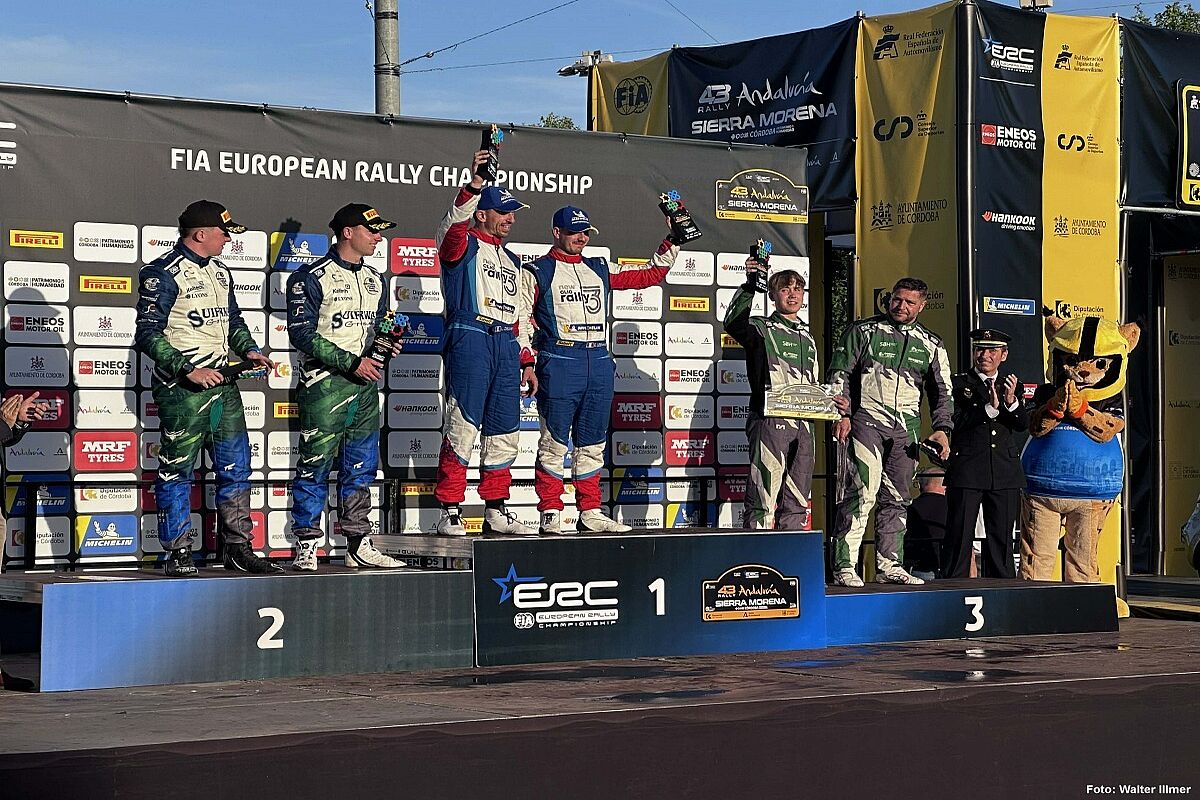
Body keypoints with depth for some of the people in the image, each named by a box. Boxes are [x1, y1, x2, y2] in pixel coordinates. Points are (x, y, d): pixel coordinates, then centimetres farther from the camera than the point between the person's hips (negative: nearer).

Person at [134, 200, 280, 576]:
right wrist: (189, 370, -19)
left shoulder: (220, 272, 16)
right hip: (182, 390, -8)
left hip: (223, 384, 8)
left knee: (235, 467, 10)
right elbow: (148, 334, -15)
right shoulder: (162, 274, -10)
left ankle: (238, 548, 18)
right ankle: (178, 554, 7)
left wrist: (249, 350, 8)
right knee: (177, 471, 0)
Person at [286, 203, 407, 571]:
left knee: (361, 467, 9)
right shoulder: (312, 277, -6)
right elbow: (302, 334, -13)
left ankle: (359, 545, 15)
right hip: (324, 385, -7)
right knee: (316, 465, -4)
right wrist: (352, 362, -17)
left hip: (365, 387, 7)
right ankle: (306, 545, 2)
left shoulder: (374, 280, 17)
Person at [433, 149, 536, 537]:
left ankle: (496, 512, 15)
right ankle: (450, 513, -7)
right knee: (461, 427, -9)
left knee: (504, 432, 7)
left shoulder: (511, 261, 26)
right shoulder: (462, 244, 4)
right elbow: (454, 223, -20)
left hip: (505, 345, 7)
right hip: (470, 339, -7)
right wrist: (474, 184, -34)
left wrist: (525, 359, 20)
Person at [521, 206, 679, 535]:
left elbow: (651, 274, 22)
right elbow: (520, 319, -1)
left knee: (592, 443, 8)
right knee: (554, 442, -5)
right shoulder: (538, 272, 4)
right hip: (558, 362, -5)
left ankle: (590, 513, 14)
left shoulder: (600, 270, 18)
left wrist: (673, 241, 12)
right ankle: (550, 514, -2)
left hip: (599, 361, 5)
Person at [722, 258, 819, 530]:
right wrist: (750, 285, -31)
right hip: (771, 420, -7)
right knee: (763, 500, -11)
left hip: (803, 424, 7)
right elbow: (733, 323, -22)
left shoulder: (807, 337, 23)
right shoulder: (761, 329, 2)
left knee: (797, 503, 8)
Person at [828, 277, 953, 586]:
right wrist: (842, 414, -9)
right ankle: (844, 566, -15)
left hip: (906, 429, 5)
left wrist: (941, 429, 4)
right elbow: (839, 372, 2)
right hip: (866, 421, -5)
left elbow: (942, 392, 16)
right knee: (862, 493, -16)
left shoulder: (931, 344, 15)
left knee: (896, 499, 6)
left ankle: (889, 566, 13)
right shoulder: (863, 331, 5)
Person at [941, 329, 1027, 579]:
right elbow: (958, 422, -9)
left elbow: (1023, 424, 3)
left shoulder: (1012, 385, 15)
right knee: (960, 537, -4)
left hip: (1005, 474, 3)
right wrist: (990, 407, -21)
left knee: (1002, 538, 6)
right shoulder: (959, 384, 5)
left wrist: (1011, 401, -16)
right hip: (966, 471, -3)